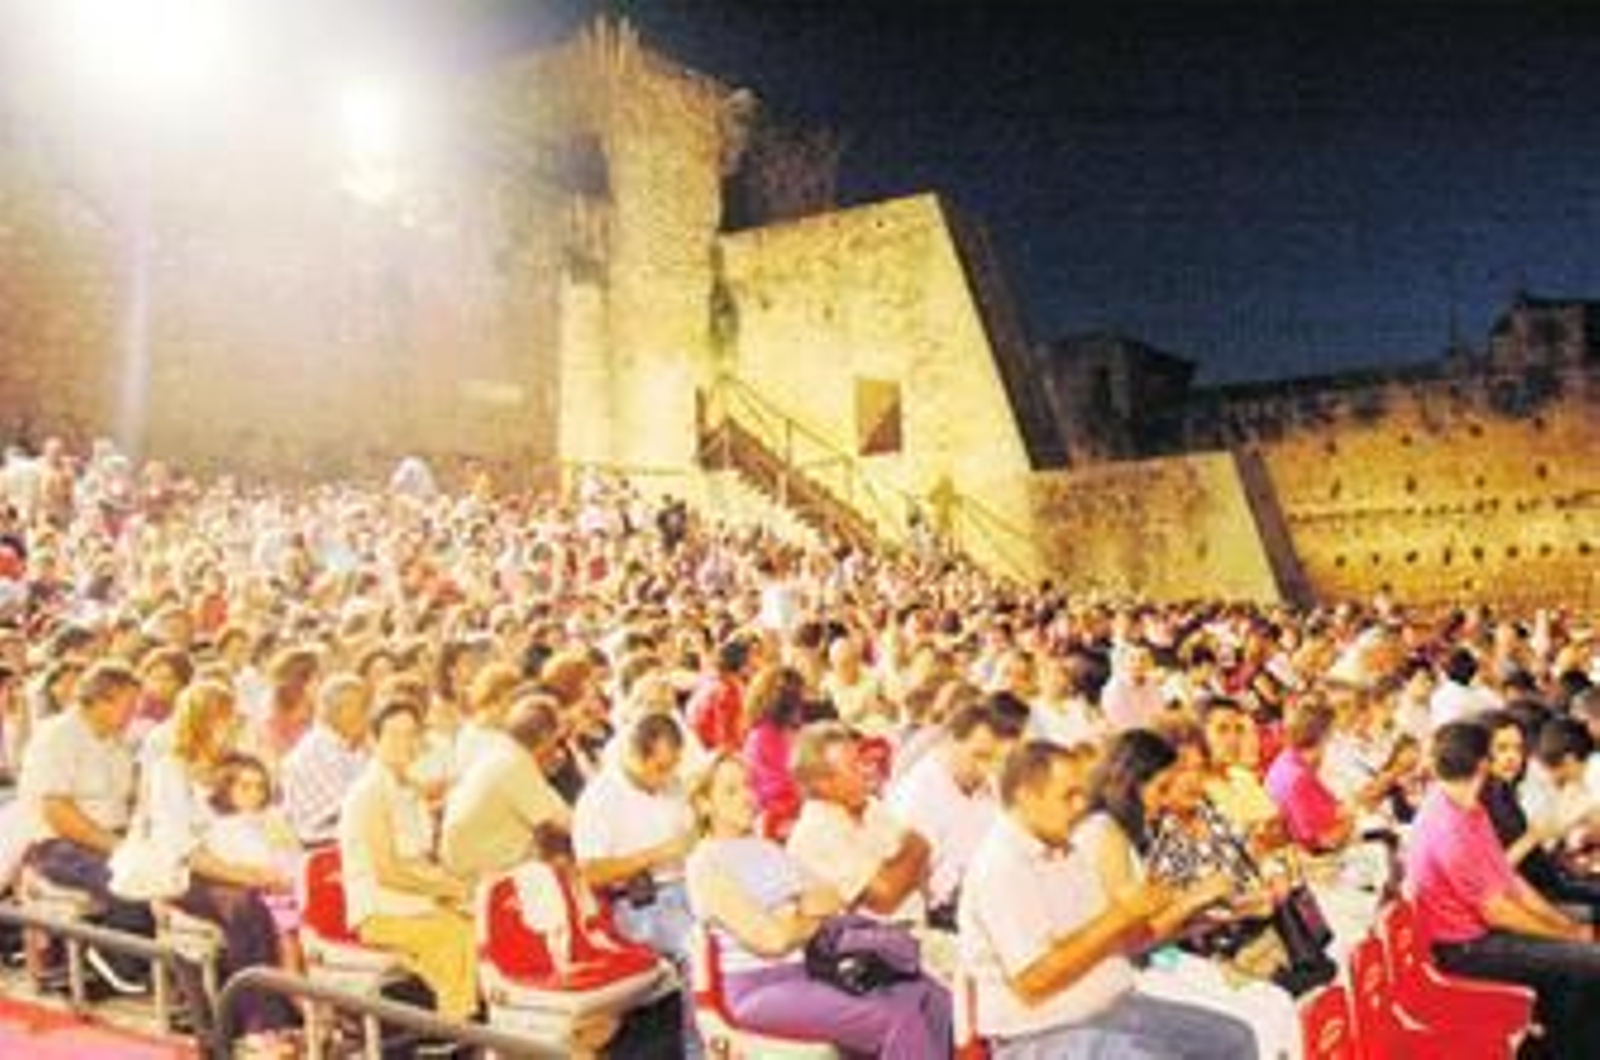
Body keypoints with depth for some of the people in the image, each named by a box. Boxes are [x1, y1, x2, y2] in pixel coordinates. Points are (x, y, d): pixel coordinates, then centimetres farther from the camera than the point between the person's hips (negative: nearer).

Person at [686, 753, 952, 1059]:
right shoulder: (706, 864, -7)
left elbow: (836, 900, 13)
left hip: (810, 972, 8)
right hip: (760, 988, -8)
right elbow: (772, 939, -16)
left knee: (935, 999, -9)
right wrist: (814, 916, 2)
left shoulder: (768, 848, 18)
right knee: (901, 1022, -24)